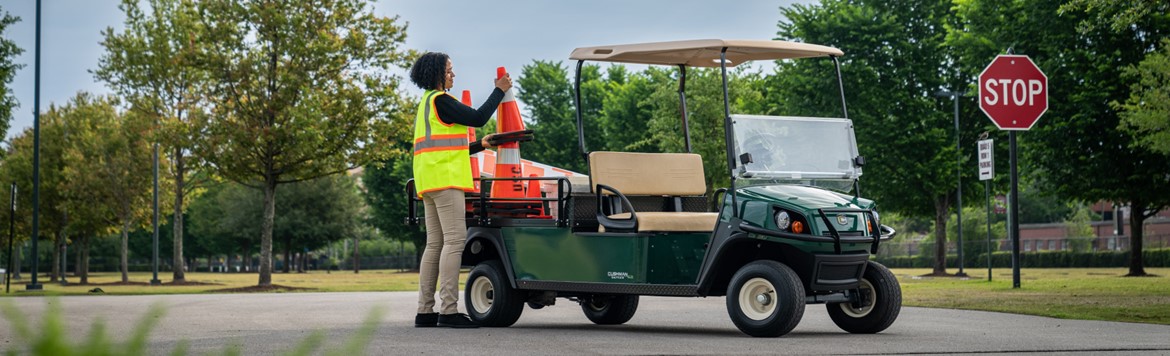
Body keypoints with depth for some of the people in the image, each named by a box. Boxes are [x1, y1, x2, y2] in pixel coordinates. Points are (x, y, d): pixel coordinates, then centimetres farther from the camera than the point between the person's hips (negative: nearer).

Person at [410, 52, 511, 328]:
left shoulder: (427, 103, 24)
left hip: (429, 181, 11)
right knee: (454, 240, -14)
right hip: (444, 178, -10)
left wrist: (480, 145, 23)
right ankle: (449, 310, -20)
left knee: (435, 244, 8)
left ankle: (425, 311, 6)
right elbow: (478, 118, -12)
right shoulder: (440, 100, -8)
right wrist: (500, 91, -1)